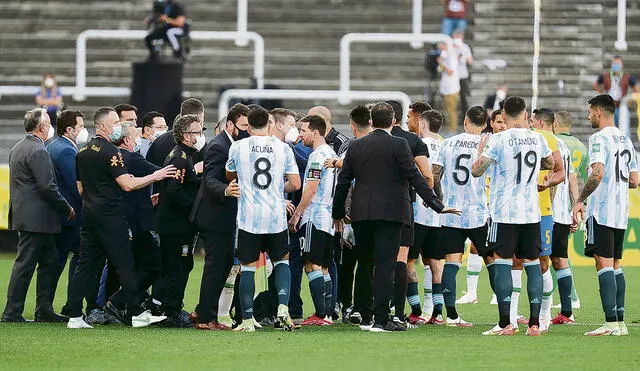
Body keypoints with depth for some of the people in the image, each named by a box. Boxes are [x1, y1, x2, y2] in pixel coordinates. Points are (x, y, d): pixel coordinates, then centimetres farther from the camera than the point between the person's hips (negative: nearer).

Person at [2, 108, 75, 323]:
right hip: (36, 218, -10)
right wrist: (67, 209, -8)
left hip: (25, 214, 10)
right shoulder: (37, 151, -17)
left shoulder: (18, 148, 15)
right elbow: (47, 188, -20)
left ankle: (45, 310, 17)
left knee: (49, 261, 15)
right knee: (25, 265, -5)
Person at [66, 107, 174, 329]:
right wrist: (155, 177, -10)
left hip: (89, 212, 8)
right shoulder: (109, 151, -13)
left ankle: (75, 316, 3)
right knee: (124, 264, -2)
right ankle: (136, 313, 1)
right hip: (110, 216, -8)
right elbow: (127, 184, -19)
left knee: (85, 265, 7)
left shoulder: (83, 152, 13)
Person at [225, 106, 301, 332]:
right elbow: (295, 184, 2)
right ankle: (283, 308, -3)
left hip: (249, 217, -1)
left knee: (247, 268, 4)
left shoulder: (238, 147, -1)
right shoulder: (283, 148, 1)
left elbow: (230, 176, 17)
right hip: (276, 216, 1)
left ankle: (247, 320, 2)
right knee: (281, 261, 16)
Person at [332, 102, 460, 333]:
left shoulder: (355, 146, 8)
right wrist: (437, 206, -8)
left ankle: (365, 317, 18)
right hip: (390, 213, -4)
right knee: (385, 265, -6)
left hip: (361, 214, 5)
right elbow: (415, 177, -10)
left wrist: (337, 213, 21)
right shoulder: (398, 145, -6)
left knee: (365, 265, 13)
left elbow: (343, 181, 11)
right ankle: (380, 319, -11)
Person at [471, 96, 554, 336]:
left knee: (502, 262, -1)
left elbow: (476, 171, -8)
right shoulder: (538, 139, 5)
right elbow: (550, 164, 24)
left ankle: (505, 323, -7)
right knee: (532, 263, 7)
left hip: (504, 212, -4)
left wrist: (480, 151, 11)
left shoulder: (498, 141, -9)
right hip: (531, 212, 4)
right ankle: (534, 323, 4)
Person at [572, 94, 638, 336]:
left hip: (601, 211, -8)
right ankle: (620, 322, 11)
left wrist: (580, 201, -15)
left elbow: (598, 173, -22)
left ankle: (610, 323, -17)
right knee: (615, 266, 12)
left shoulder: (599, 139, -10)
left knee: (604, 265, -11)